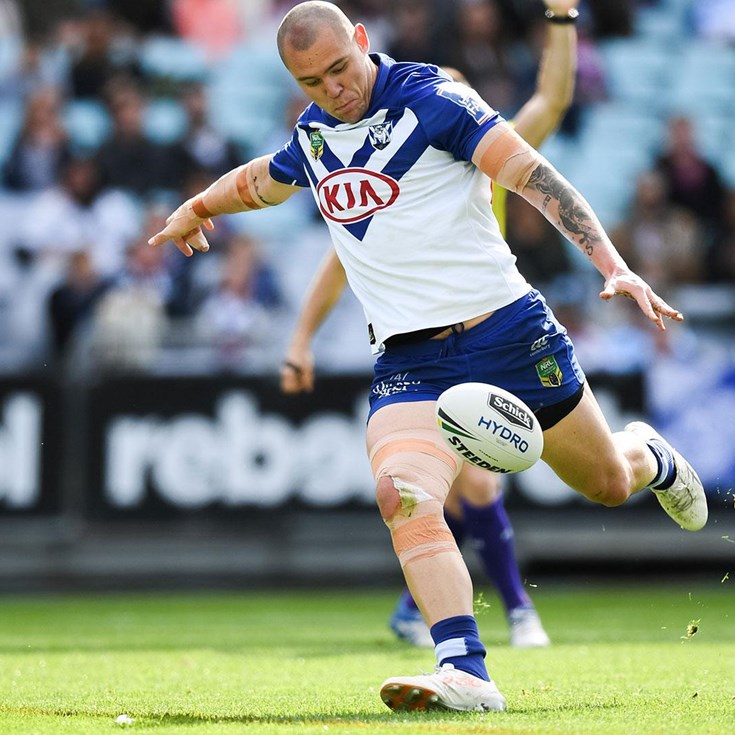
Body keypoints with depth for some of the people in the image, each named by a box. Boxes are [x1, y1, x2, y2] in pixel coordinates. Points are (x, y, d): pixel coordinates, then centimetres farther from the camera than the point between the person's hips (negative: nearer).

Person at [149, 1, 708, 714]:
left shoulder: (430, 98, -10)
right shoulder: (313, 134, 9)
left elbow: (536, 178, -15)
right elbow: (265, 180, 34)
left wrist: (613, 266, -25)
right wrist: (198, 206, 50)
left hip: (506, 328, -3)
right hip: (408, 360, 3)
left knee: (607, 484, 12)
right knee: (403, 495, -26)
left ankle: (650, 456, 51)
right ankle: (465, 674, -33)